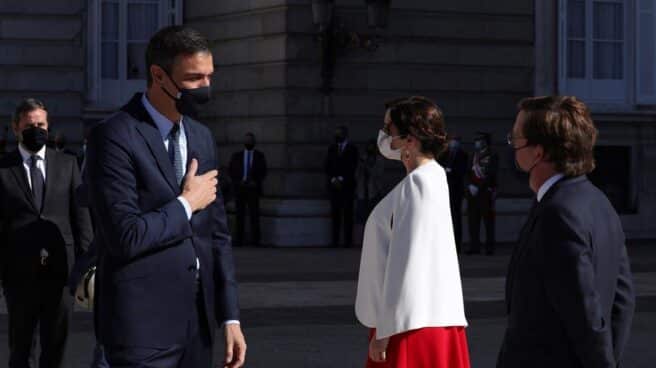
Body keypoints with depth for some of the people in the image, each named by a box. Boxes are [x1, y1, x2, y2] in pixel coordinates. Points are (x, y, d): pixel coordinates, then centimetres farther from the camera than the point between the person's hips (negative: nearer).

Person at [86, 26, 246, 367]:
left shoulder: (202, 137, 11)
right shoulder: (114, 137, -12)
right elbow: (126, 236, -21)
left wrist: (229, 315, 9)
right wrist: (186, 204, -8)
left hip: (198, 322, 7)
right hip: (144, 326, -7)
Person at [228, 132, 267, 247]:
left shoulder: (260, 156, 10)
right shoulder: (236, 156, 12)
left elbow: (263, 172, 6)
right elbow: (232, 172, 8)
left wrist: (255, 182, -8)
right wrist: (238, 181, -8)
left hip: (253, 188, -1)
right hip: (239, 188, 1)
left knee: (254, 214, -7)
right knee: (240, 215, 0)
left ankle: (255, 240, -8)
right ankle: (239, 239, -1)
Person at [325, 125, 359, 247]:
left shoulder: (352, 149, 5)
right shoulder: (332, 149, 15)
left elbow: (352, 167, -2)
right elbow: (327, 166, 10)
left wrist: (341, 179, -10)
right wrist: (333, 179, -5)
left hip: (347, 185, -3)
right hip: (334, 185, 3)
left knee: (347, 213, -6)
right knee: (335, 213, -1)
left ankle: (348, 241, -7)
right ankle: (335, 240, -3)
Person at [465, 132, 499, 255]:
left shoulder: (492, 157, -1)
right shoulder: (473, 157, 18)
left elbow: (491, 175, -9)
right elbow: (469, 173, 15)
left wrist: (478, 187, -12)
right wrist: (470, 186, -2)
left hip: (486, 193, -6)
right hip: (473, 193, 6)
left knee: (488, 220, -5)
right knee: (473, 220, 3)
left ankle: (490, 246, -2)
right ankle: (474, 246, 7)